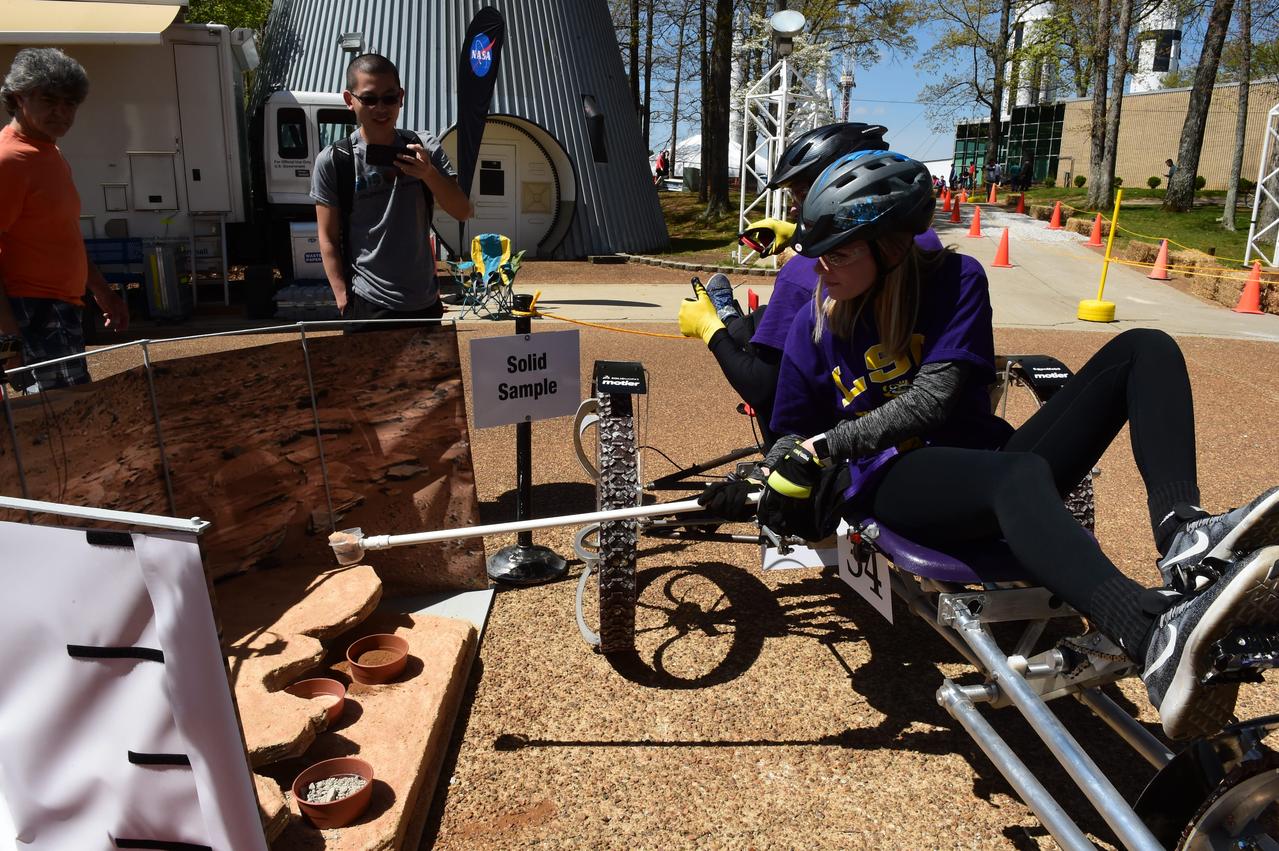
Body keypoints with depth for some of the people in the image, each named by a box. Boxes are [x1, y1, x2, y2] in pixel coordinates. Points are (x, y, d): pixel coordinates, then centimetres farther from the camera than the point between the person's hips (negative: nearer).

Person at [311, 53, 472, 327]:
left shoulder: (424, 148, 1)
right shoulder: (333, 161, -7)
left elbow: (463, 212, -3)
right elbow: (329, 238, -3)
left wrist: (429, 174, -19)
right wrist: (343, 300, -10)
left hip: (426, 302, 4)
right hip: (369, 306, -3)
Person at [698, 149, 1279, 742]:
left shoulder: (954, 279, 2)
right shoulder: (814, 327, 6)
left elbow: (931, 398, -11)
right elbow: (793, 440, 12)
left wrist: (827, 444, -20)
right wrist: (746, 497, -9)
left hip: (985, 462, 3)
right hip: (891, 486, -3)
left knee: (1145, 349, -11)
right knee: (1019, 475, -40)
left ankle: (1185, 538, -37)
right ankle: (1161, 642, -66)